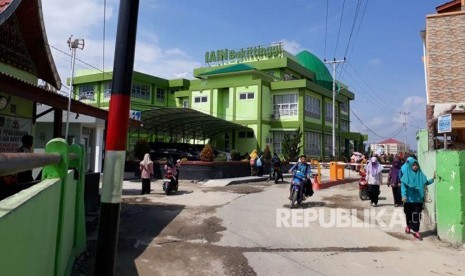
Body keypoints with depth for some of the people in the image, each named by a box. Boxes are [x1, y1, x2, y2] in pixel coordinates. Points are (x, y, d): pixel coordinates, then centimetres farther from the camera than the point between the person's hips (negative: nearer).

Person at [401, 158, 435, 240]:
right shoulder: (406, 174, -6)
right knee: (409, 214, 13)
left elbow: (426, 182, 13)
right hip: (409, 198, -2)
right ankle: (408, 225, 37)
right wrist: (403, 195, -20)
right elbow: (403, 185, -9)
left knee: (417, 215, -4)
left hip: (418, 198, 2)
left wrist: (433, 179, -3)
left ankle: (416, 231, 1)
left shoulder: (420, 174, 5)